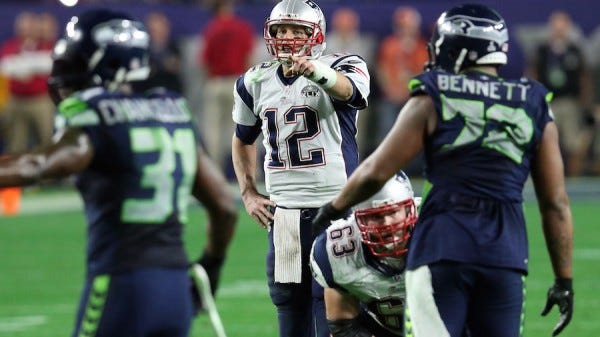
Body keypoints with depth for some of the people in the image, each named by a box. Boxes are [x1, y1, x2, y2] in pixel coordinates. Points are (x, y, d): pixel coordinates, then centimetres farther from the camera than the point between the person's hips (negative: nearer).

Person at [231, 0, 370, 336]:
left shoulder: (339, 68, -8)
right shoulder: (255, 83, 9)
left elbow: (346, 88, -34)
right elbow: (243, 140, 26)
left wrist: (315, 71, -56)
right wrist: (248, 192, 13)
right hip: (283, 215, 5)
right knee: (290, 307, 9)